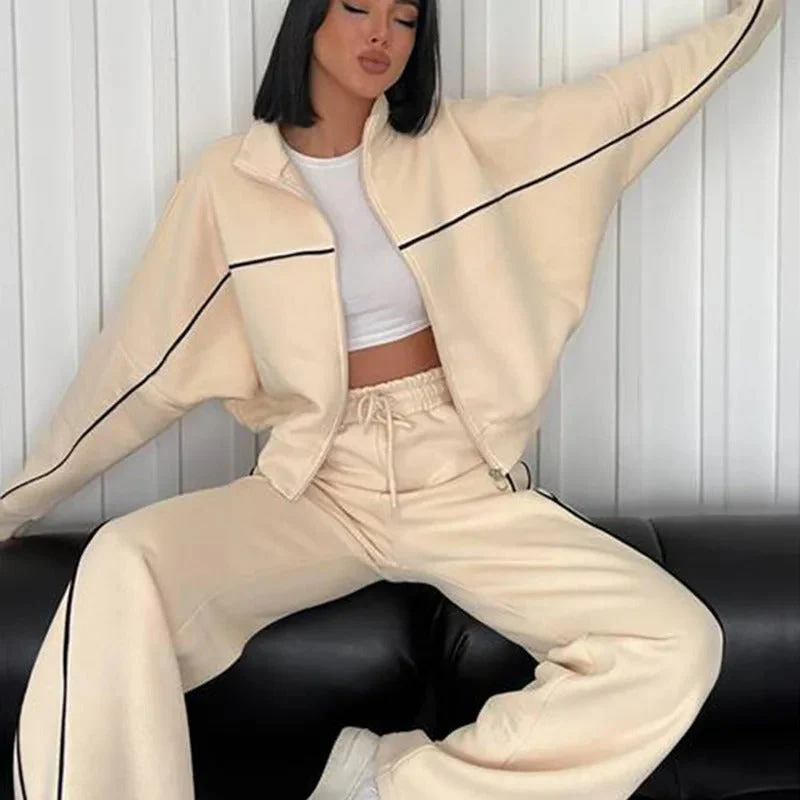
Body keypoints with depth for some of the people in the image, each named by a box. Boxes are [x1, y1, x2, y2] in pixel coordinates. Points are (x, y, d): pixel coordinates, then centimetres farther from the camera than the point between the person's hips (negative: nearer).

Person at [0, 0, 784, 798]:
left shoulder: (463, 143, 5)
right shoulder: (226, 181, 1)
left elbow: (653, 82, 12)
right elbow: (140, 359, 8)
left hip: (462, 481, 2)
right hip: (317, 487, -1)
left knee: (678, 649, -21)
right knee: (122, 566, -32)